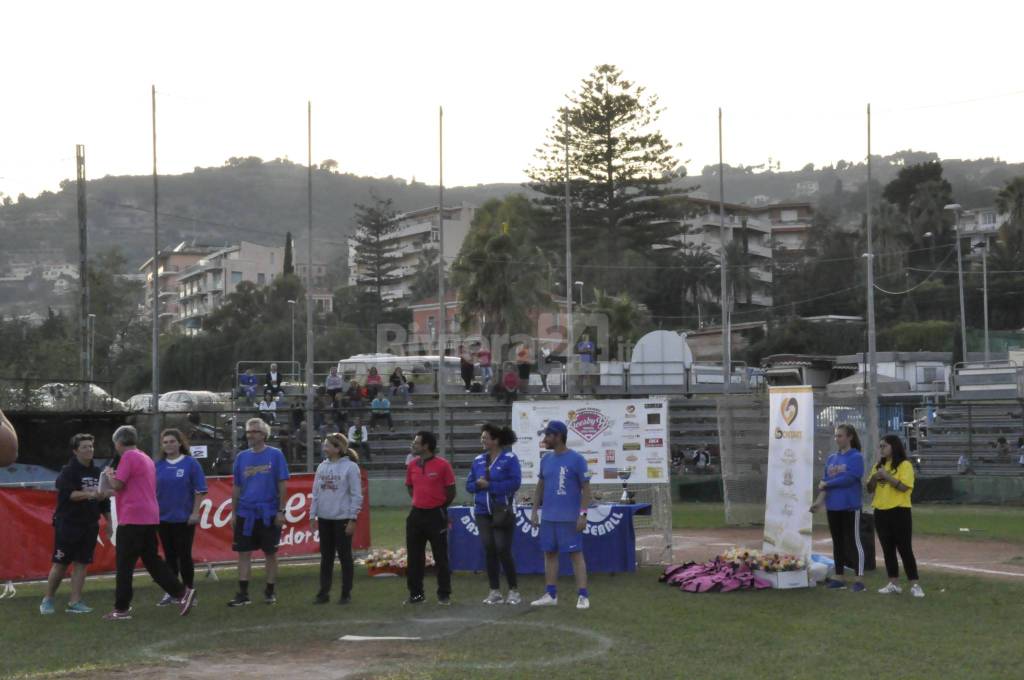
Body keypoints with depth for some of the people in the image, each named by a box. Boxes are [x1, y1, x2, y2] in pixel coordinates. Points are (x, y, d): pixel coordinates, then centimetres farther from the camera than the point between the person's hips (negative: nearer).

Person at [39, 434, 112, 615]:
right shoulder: (68, 471, -8)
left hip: (89, 525, 5)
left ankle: (74, 602, 4)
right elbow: (68, 493, -25)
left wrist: (108, 522, 16)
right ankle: (47, 600, 11)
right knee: (60, 564, -2)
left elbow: (104, 500, 17)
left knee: (81, 563, 2)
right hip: (68, 524, -5)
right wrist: (89, 494, -39)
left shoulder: (97, 472, 10)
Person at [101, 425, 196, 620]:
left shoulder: (128, 457, -9)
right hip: (150, 517, 9)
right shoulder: (146, 458, 19)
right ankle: (182, 592, 4)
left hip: (132, 518, -9)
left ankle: (122, 609, 0)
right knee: (152, 560, 13)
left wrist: (109, 474, 4)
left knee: (124, 565, -2)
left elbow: (117, 485, -15)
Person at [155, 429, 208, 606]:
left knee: (184, 555, 0)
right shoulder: (158, 465, 6)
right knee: (169, 556, 10)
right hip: (164, 518, 4)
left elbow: (199, 490, -6)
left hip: (184, 519, -4)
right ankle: (170, 593, 17)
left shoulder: (190, 463, -5)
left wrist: (195, 513, -11)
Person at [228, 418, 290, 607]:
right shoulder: (242, 457, 6)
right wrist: (233, 513, 6)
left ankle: (270, 592, 17)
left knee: (270, 553, 6)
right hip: (245, 514, 3)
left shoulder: (275, 455, -3)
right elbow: (236, 487, 10)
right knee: (243, 553, 1)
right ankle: (243, 594, 4)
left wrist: (281, 511, -8)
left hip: (269, 514, -3)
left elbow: (282, 485, -4)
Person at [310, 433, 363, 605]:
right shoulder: (322, 467, 8)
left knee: (344, 556, 3)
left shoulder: (350, 467, -9)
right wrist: (312, 516, 8)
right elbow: (316, 493, 12)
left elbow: (357, 495, -9)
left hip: (342, 519, -5)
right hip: (324, 519, 5)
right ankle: (324, 592, 14)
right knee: (326, 557, 9)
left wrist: (352, 519, -12)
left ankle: (346, 593, 10)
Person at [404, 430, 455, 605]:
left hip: (436, 515, -5)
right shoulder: (412, 465, 5)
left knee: (441, 556, 1)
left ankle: (444, 595, 9)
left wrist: (439, 508, 4)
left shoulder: (443, 465, -10)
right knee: (414, 556, 6)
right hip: (416, 514, 5)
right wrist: (419, 502, 13)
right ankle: (416, 594, 15)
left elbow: (451, 491, -3)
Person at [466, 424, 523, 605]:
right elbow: (469, 485, 12)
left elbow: (515, 482, -16)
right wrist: (478, 484, -11)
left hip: (503, 512, -5)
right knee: (489, 551, 4)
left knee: (503, 550, -7)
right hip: (483, 512, 5)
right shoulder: (478, 460, 11)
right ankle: (495, 592, 11)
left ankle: (514, 590, 5)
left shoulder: (509, 458, -6)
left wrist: (490, 485, -16)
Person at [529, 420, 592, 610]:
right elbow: (540, 486, 18)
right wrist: (535, 510, 12)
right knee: (549, 553, 10)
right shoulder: (546, 459, 11)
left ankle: (583, 596, -4)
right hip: (548, 517, 7)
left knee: (576, 553, -5)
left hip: (570, 518, -6)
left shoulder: (576, 459, -8)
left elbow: (586, 488, -8)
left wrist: (583, 514, -15)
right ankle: (551, 595, 17)